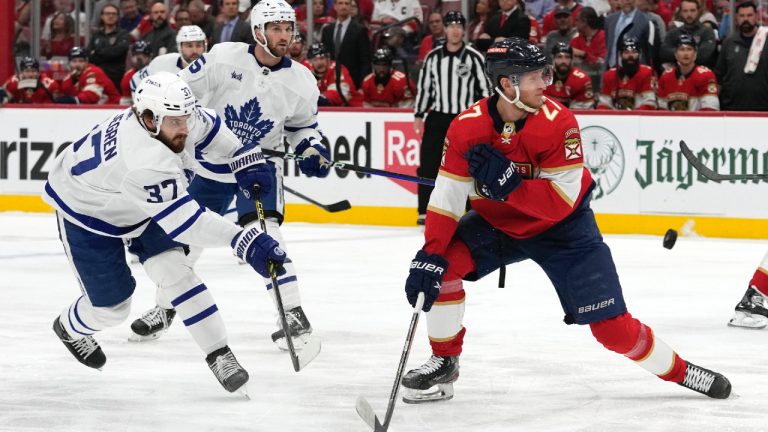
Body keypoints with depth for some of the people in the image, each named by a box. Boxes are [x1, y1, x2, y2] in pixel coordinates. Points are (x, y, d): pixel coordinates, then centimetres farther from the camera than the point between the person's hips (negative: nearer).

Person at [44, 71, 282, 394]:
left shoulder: (175, 116, -23)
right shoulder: (144, 162, -46)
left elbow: (206, 128, 2)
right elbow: (185, 222, -45)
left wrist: (243, 159, -7)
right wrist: (242, 240, -51)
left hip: (138, 204, 7)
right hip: (86, 215, -7)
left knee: (173, 269, -8)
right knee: (111, 305, 1)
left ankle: (219, 355, -5)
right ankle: (70, 328, 36)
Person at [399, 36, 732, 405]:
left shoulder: (558, 122, -26)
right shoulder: (467, 128, -20)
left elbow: (561, 201, -28)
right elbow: (446, 198, -18)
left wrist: (506, 182, -39)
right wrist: (429, 256, -29)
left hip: (562, 227, -3)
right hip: (496, 223, 3)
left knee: (611, 324, -7)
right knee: (444, 264, -20)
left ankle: (678, 371, 14)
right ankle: (444, 362, 0)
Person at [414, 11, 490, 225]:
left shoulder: (474, 58, -4)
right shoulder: (433, 58, 5)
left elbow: (486, 88, -3)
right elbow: (423, 87, 12)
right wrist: (419, 115, 7)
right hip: (438, 118, 2)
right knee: (428, 165, -1)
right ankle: (425, 212, 5)